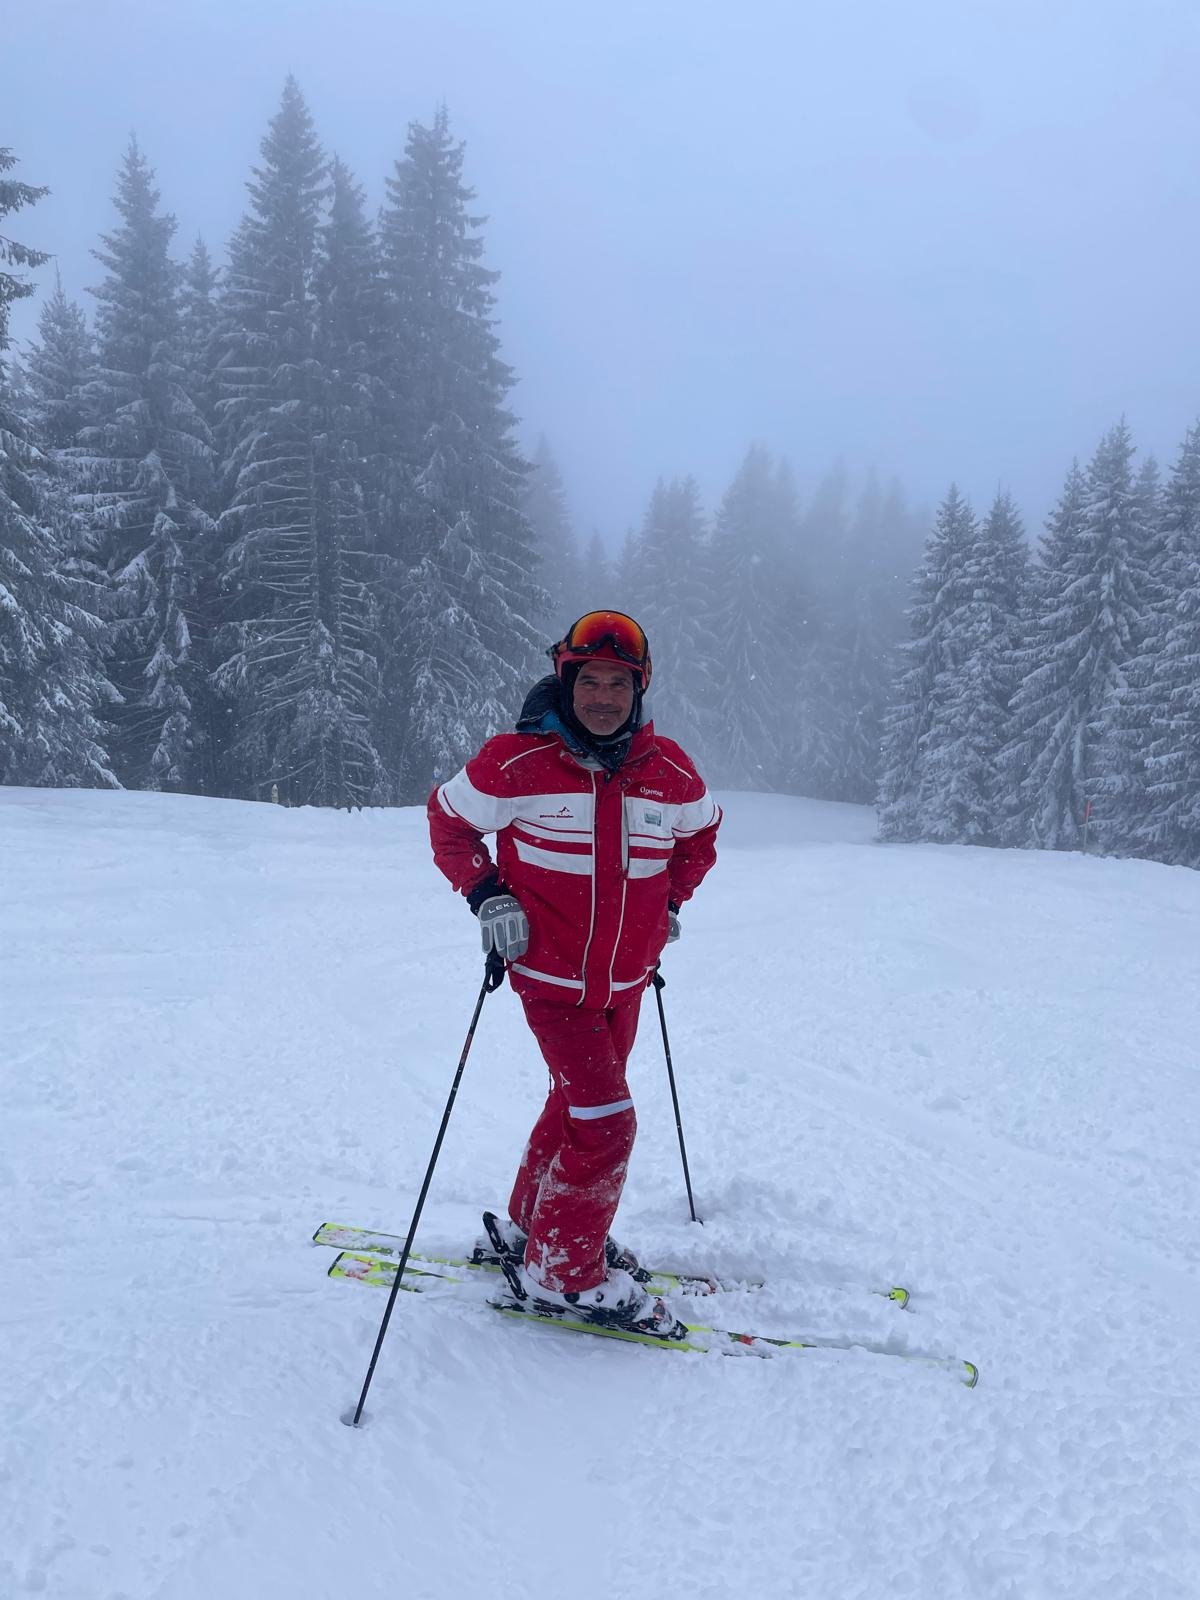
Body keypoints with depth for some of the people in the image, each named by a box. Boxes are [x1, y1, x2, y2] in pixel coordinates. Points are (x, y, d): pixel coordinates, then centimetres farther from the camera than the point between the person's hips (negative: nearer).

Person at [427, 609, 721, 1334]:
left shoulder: (671, 771, -5)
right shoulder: (517, 762, -16)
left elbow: (701, 833, 17)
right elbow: (449, 820, 0)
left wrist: (670, 900, 8)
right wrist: (486, 895, -11)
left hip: (626, 981, 5)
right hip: (551, 977, -5)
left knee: (578, 1104, 19)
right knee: (604, 1120, -9)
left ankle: (534, 1226, 41)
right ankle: (563, 1274, 11)